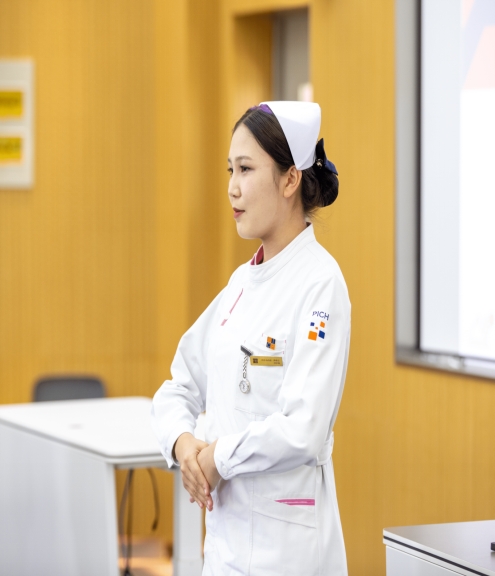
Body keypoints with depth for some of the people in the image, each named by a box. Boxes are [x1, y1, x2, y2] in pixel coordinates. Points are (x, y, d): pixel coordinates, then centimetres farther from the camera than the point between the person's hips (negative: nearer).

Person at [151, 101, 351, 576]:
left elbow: (303, 431, -23)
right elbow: (181, 385, 14)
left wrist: (218, 457, -10)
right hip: (227, 526, 7)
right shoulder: (244, 281, 10)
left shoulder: (319, 283, -14)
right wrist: (183, 442, -5)